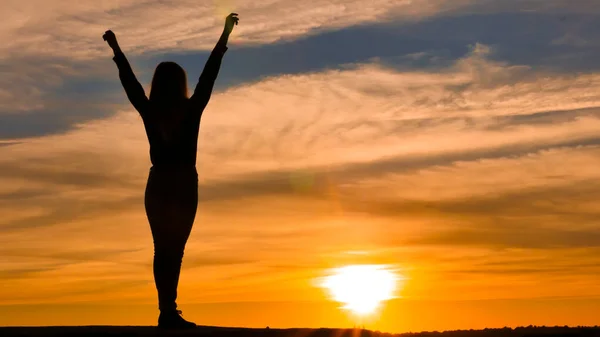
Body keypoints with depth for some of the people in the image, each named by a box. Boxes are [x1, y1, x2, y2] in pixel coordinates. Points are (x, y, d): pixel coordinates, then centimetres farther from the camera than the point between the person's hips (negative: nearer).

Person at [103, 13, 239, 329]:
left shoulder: (149, 111, 0)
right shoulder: (192, 110, -6)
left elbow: (129, 81, 12)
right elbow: (209, 74, -1)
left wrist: (116, 50, 25)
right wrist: (225, 36, 4)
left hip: (158, 186, 3)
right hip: (184, 186, -3)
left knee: (163, 249, 8)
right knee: (174, 249, -7)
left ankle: (168, 310, 2)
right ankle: (169, 311, -17)